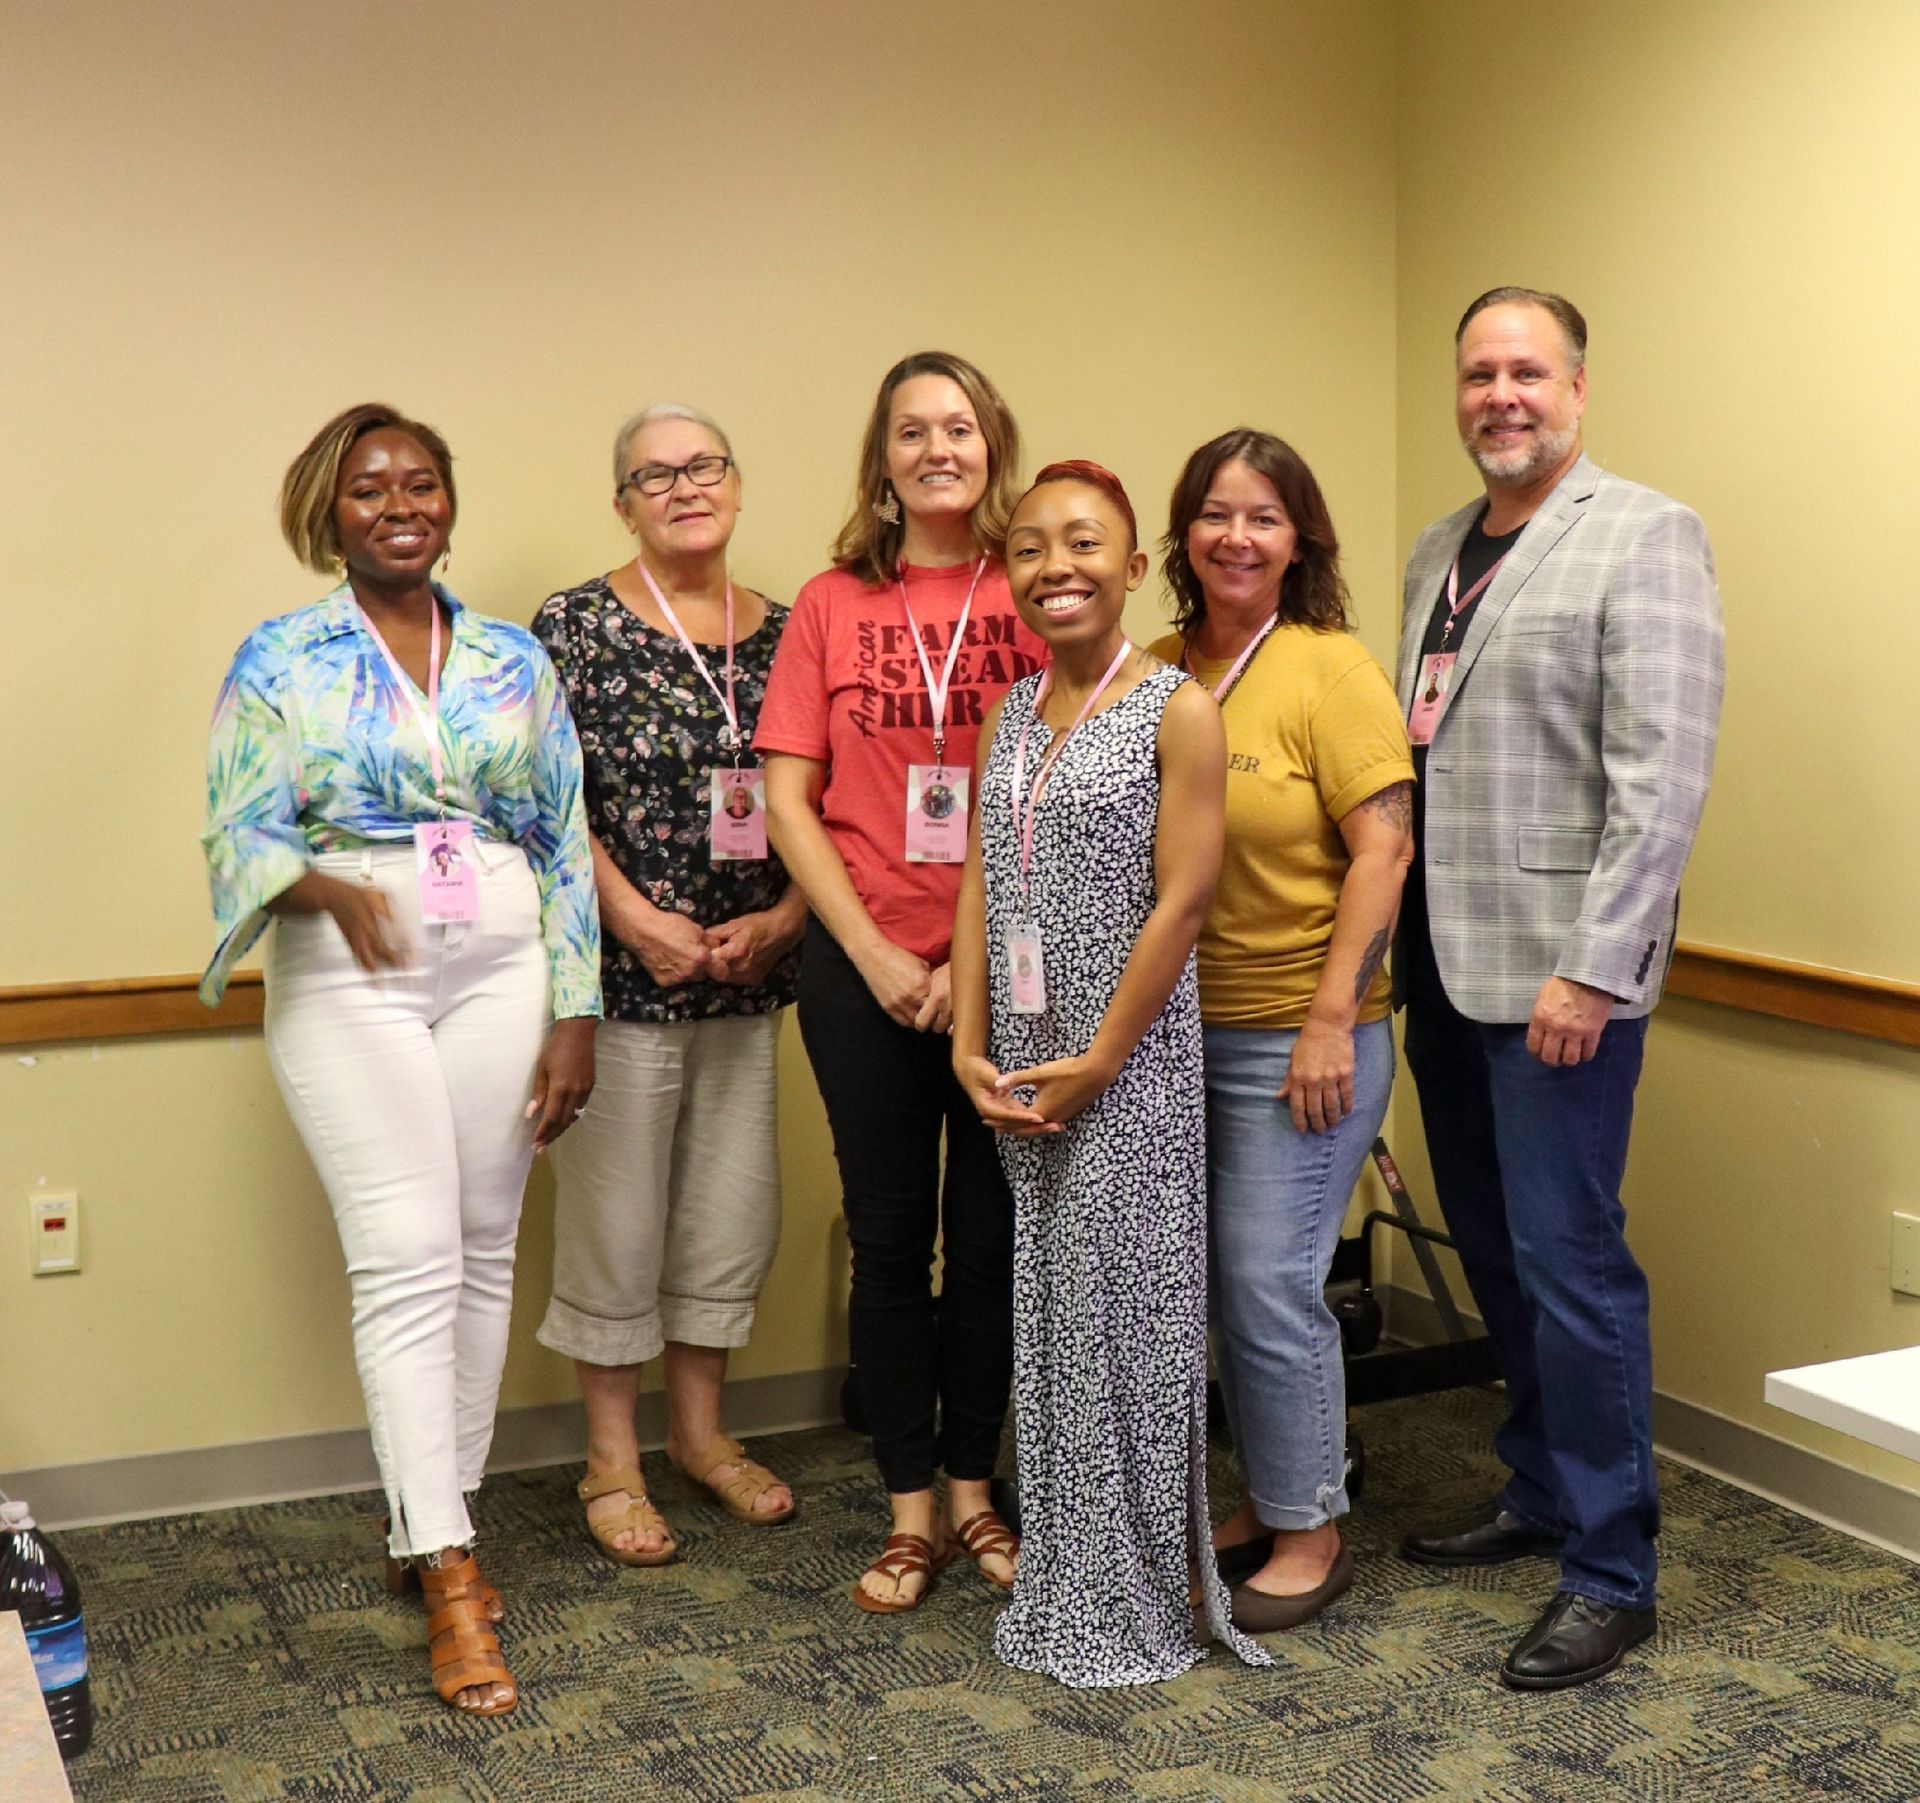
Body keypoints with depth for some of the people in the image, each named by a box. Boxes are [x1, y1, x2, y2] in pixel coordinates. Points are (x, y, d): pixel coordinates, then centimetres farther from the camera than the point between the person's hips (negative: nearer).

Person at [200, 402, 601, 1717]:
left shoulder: (514, 659, 9)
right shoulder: (281, 660, 3)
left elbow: (565, 844, 8)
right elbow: (238, 832, -2)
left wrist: (574, 1017, 3)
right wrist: (331, 885, -23)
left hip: (500, 969, 3)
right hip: (349, 979, -3)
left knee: (484, 1252, 7)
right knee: (409, 1261, -9)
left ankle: (430, 1522, 22)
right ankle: (449, 1579, -4)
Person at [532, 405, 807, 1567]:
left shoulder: (784, 632, 7)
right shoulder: (577, 627, -4)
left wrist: (783, 916, -7)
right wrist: (641, 922, -16)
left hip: (752, 972, 4)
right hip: (622, 975, -4)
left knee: (735, 1206, 12)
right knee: (617, 1214, 4)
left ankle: (702, 1428, 31)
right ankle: (613, 1460, 21)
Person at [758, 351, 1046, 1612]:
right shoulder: (831, 606, 3)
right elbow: (788, 800, 1)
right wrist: (873, 955, -7)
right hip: (866, 973, 1)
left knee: (993, 1233, 9)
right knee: (890, 1237, 8)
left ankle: (972, 1486, 27)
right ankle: (909, 1508, 22)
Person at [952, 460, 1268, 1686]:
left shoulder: (1177, 710, -8)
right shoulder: (1008, 720, 10)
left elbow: (1182, 901, -13)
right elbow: (982, 891, 9)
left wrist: (1100, 1058, -14)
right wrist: (972, 1046, -1)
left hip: (1130, 1065, -5)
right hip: (1019, 1069, 6)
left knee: (1123, 1317, 0)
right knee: (1047, 1315, 12)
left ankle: (1136, 1610, 17)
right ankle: (1059, 1593, 27)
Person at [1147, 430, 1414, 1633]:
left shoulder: (1332, 668, -9)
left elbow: (1383, 850, -13)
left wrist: (1332, 1019, -17)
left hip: (1294, 1034, -5)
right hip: (1181, 1026, 6)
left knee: (1271, 1283, -3)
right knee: (1226, 1283, 14)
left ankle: (1311, 1533, 15)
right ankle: (1266, 1504, 30)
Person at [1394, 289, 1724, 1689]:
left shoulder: (1644, 537, -6)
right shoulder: (1439, 552, 16)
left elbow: (1662, 776, -13)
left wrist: (1589, 969, -18)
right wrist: (1393, 935, 8)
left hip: (1556, 969, -7)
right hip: (1445, 964, 7)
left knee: (1567, 1260, -4)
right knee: (1495, 1252, 14)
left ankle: (1611, 1571, 9)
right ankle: (1542, 1491, 31)